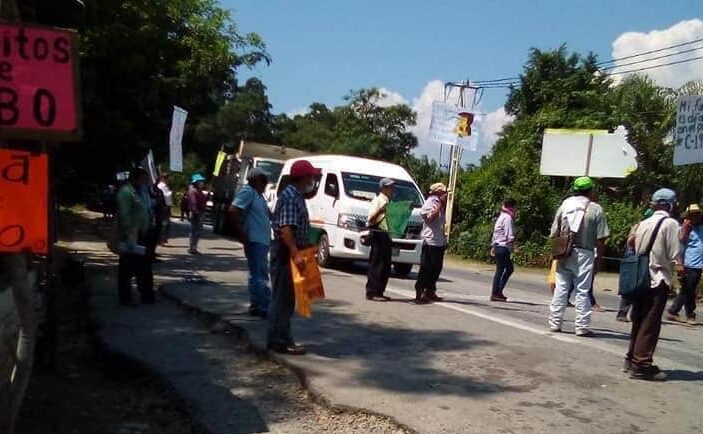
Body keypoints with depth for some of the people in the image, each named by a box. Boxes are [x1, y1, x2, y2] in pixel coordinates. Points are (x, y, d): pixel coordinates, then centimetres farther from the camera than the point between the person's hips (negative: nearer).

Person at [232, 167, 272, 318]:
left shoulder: (258, 194, 19)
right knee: (260, 275, -10)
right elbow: (234, 210, -22)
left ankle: (255, 306, 21)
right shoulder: (247, 192, -11)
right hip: (254, 240, -10)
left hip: (262, 241, 10)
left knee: (257, 274, 14)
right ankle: (265, 307, -9)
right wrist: (242, 233, -21)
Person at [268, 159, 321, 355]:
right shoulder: (289, 196, -15)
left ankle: (278, 338, 24)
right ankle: (281, 341, 0)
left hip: (292, 253, 10)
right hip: (286, 254, -10)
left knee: (286, 298, 15)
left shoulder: (297, 196, 16)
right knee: (283, 298, -5)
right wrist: (295, 254, -30)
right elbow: (286, 228, -25)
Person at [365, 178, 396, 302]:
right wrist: (380, 210, -27)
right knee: (376, 265, -8)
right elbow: (371, 219, -15)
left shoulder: (389, 201, 20)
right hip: (379, 234, -9)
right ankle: (372, 292, -5)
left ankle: (379, 292, 16)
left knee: (385, 266, 10)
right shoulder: (378, 200, -6)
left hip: (387, 235, 9)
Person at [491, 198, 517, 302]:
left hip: (497, 246, 10)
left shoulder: (501, 216, 16)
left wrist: (493, 246, 22)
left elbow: (495, 232, 20)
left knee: (509, 268, 16)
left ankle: (498, 292, 15)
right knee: (500, 270, -3)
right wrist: (513, 244, -5)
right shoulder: (508, 218, -14)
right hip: (503, 248, -10)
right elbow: (510, 236, -20)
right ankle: (495, 294, 2)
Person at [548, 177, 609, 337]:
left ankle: (555, 323, 15)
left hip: (564, 254, 3)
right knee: (582, 291, 3)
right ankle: (582, 326, 6)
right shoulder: (596, 209, -3)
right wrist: (599, 257, 4)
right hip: (584, 254, -3)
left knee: (561, 288, 10)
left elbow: (554, 234, 5)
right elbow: (600, 239, -6)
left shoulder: (564, 205, 6)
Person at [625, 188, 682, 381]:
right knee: (650, 324, -3)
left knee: (639, 321, 15)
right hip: (658, 280, -7)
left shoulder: (643, 224, 11)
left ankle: (632, 359, 22)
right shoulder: (670, 224, -8)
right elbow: (675, 255, -12)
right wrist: (679, 268, 4)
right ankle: (641, 365, -1)